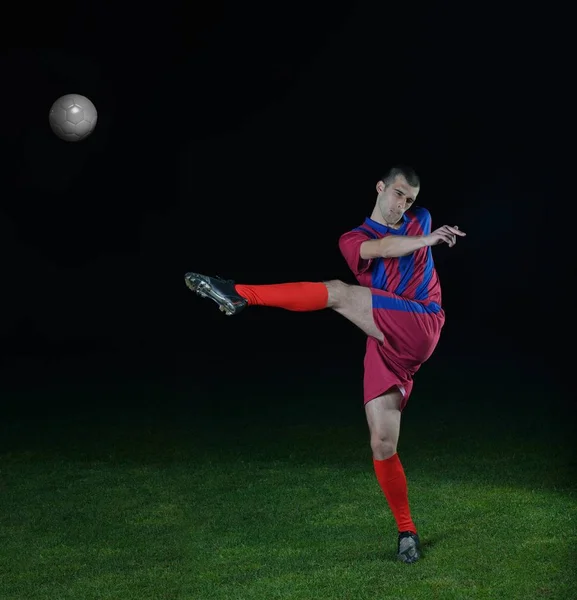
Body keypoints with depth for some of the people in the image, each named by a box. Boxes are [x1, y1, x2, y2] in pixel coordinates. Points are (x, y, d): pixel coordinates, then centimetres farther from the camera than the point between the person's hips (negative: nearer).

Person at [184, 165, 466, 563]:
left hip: (421, 328, -2)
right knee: (382, 445, -4)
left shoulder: (421, 221, 22)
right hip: (384, 346, 2)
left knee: (339, 293, -25)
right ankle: (407, 532, 11)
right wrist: (428, 240, -7)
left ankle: (239, 294, -24)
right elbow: (380, 248, -6)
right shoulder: (353, 239, 15)